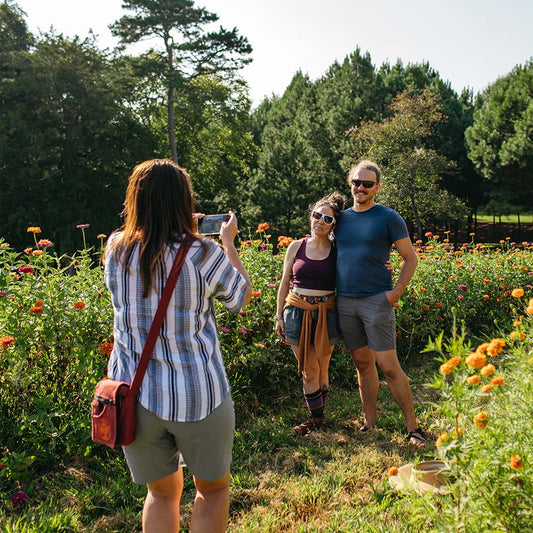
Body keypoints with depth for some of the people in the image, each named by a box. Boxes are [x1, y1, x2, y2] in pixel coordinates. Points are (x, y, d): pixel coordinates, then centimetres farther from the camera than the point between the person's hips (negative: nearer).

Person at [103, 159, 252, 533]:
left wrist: (179, 232, 26)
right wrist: (228, 241, 15)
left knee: (162, 493, 24)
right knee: (214, 488, 21)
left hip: (133, 395, 4)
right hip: (197, 396, -3)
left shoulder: (116, 250, -4)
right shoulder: (204, 254, -14)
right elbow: (242, 295, 4)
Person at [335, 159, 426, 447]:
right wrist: (334, 291, 10)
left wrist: (396, 292, -9)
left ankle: (413, 427, 8)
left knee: (388, 366, -5)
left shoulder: (388, 217, -1)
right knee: (362, 364, 12)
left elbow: (410, 258, 1)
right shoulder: (342, 218, 12)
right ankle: (370, 423, 22)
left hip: (376, 300, -4)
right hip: (344, 301, 5)